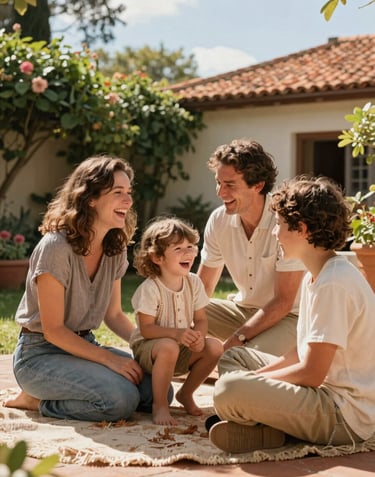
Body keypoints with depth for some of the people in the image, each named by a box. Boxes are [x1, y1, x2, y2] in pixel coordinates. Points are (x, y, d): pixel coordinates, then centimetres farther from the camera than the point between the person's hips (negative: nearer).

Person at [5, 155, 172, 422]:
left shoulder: (115, 249, 2)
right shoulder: (56, 247, -22)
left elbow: (114, 315, 10)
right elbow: (53, 330, -19)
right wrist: (110, 359, -21)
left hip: (83, 345, 8)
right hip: (41, 353, -8)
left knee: (157, 391, -9)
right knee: (122, 398, -28)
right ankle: (37, 400, -4)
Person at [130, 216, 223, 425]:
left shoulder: (194, 283, -2)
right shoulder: (150, 288, -20)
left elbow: (201, 320, 1)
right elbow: (146, 329, -21)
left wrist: (198, 335, -22)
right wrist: (176, 333, -35)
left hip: (184, 348, 6)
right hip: (148, 347, -6)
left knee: (215, 347, -17)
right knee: (168, 347, -39)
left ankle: (186, 393, 6)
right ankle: (160, 405, -21)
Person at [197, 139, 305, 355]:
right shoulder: (219, 220, -6)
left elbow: (283, 303, -21)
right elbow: (203, 286, 3)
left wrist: (236, 339, -26)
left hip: (288, 317, -6)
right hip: (244, 309, 6)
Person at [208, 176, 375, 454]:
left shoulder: (333, 284, -21)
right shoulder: (316, 276, 11)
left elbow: (311, 374, -21)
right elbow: (304, 354, 15)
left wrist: (254, 379, -7)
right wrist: (256, 377, 2)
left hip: (346, 415, -11)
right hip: (329, 391, 11)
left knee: (229, 390, -30)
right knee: (233, 357, 21)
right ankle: (266, 423, -3)